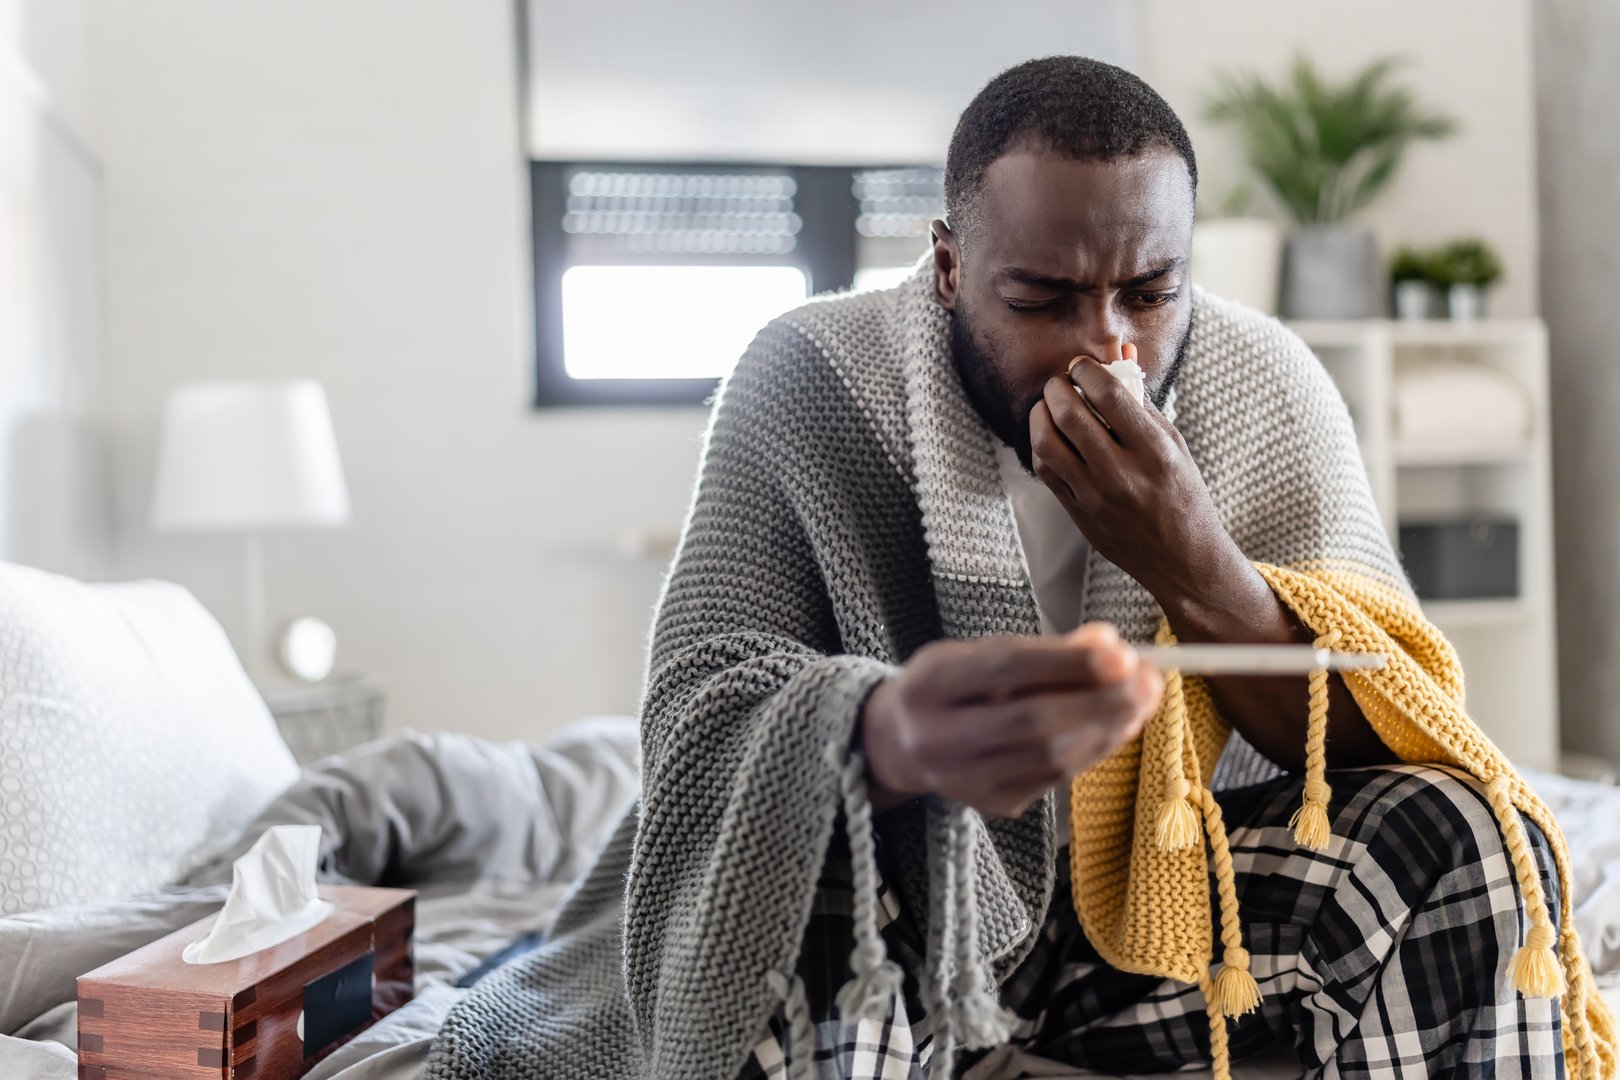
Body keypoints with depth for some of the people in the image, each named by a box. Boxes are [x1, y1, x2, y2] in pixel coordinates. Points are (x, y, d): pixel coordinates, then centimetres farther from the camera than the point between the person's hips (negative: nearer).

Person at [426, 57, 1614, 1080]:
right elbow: (700, 702, -22)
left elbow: (1402, 742, -10)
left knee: (1470, 840, -19)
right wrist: (893, 737, -47)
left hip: (1170, 894, 3)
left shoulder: (1267, 389, -9)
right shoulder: (810, 380, -16)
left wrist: (1197, 565, -31)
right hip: (895, 916, -2)